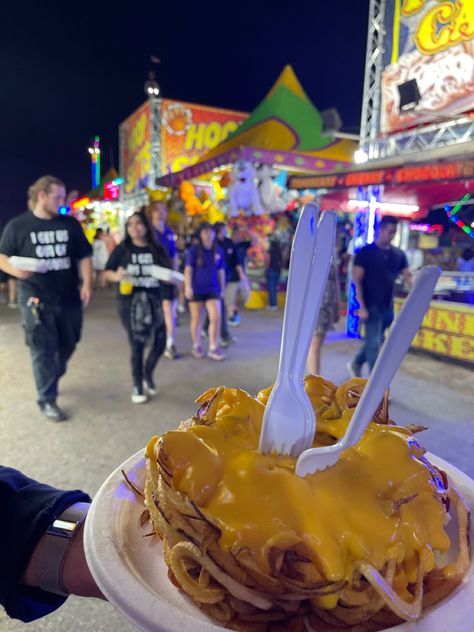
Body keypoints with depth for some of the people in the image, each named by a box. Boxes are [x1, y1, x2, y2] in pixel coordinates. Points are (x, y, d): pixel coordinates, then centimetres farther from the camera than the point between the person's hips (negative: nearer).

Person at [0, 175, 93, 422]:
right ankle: (47, 400, 13)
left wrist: (87, 284, -3)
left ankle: (49, 380, 42)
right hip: (36, 298, -3)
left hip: (69, 297, 4)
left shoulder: (70, 224, 6)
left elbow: (84, 255, 9)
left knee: (67, 345, 15)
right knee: (43, 350, 0)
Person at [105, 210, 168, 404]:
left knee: (160, 342, 1)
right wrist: (116, 276, -18)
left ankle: (148, 373, 33)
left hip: (152, 300, 2)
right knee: (137, 345, 3)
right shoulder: (122, 249, 0)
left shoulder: (156, 249, 5)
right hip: (129, 301, -2)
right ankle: (137, 385, 24)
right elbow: (107, 272, 3)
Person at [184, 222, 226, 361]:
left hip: (212, 289, 3)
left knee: (216, 317, -7)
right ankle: (196, 347, 25)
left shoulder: (218, 251, 4)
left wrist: (222, 289, 13)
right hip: (196, 289, -2)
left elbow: (221, 271, 11)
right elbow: (188, 269, -8)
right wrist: (187, 286, -16)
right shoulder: (194, 250, -5)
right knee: (196, 319, 8)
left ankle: (213, 348, 5)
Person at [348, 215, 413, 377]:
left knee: (373, 341, 18)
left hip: (388, 307, 6)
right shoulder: (365, 252, -8)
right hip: (371, 306, -6)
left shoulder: (399, 254, 7)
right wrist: (362, 307, -18)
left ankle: (356, 364, 40)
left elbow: (408, 277, 4)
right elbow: (357, 281, -11)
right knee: (374, 343, -5)